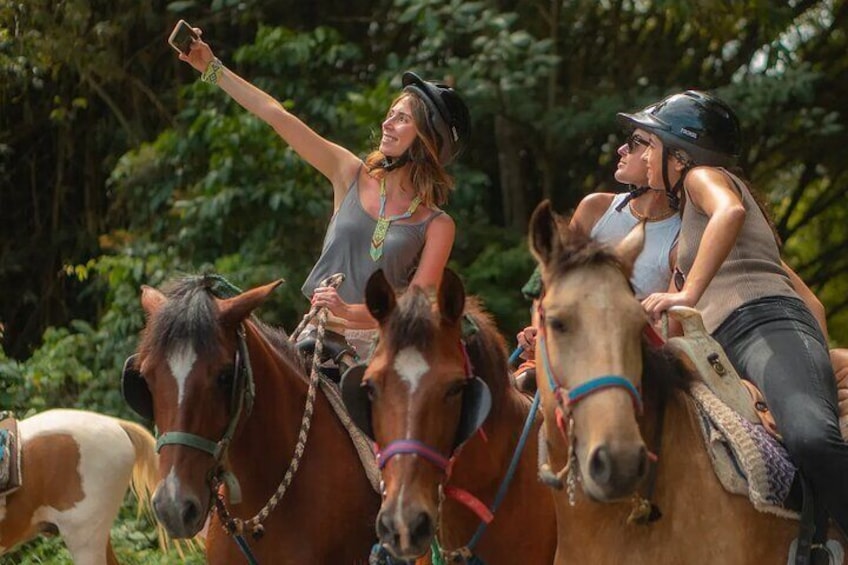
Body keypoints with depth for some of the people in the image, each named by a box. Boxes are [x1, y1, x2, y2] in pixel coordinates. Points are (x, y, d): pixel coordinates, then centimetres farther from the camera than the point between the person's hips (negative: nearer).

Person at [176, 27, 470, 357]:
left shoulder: (438, 226, 2)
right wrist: (212, 68, 10)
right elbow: (275, 115, 10)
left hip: (376, 345, -2)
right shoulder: (352, 176, 10)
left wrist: (350, 311, -21)